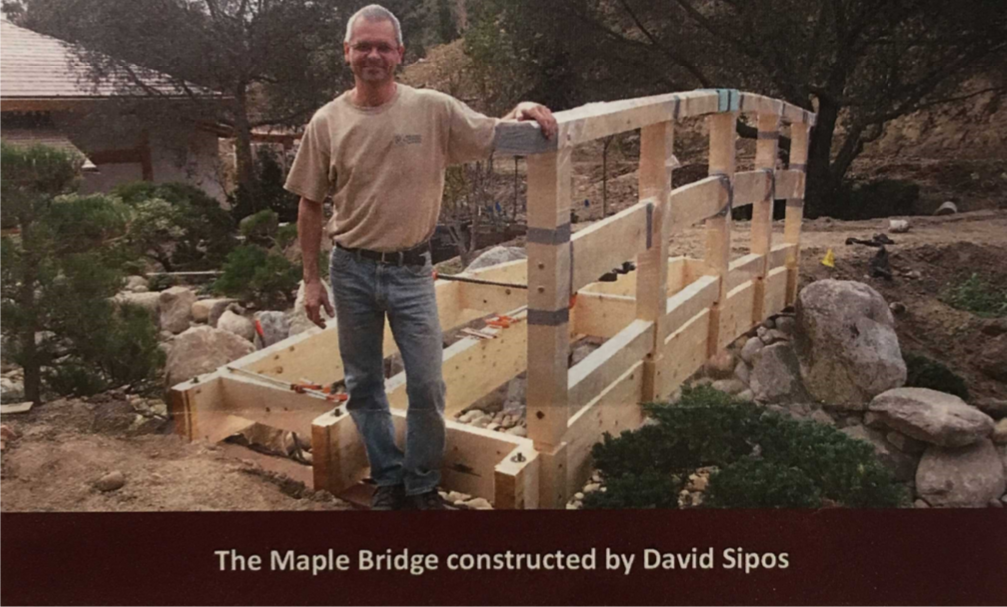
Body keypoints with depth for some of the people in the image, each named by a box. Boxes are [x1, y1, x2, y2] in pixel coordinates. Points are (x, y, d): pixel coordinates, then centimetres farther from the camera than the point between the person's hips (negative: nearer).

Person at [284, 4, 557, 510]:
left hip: (411, 271, -1)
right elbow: (310, 204, 4)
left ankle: (422, 486, 24)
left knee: (427, 387, 2)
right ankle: (387, 479, 32)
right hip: (351, 271, 2)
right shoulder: (326, 122, -2)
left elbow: (494, 137, 4)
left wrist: (521, 110, -19)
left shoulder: (433, 109, -6)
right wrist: (311, 278, 3)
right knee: (363, 387, 12)